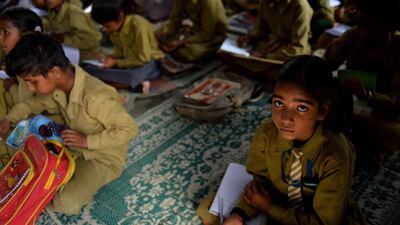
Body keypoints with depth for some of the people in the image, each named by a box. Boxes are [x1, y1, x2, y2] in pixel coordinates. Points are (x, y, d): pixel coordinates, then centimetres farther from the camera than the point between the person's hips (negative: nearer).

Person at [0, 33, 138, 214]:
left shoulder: (95, 97, -35)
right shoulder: (57, 86, -9)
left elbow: (129, 128, -28)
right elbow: (35, 102, 12)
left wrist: (88, 141, -28)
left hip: (103, 158, -7)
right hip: (74, 149, 8)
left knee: (66, 204, -27)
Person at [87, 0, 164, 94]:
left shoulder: (139, 25, -26)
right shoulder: (115, 26, -6)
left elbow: (142, 59, -23)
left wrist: (116, 63, -19)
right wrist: (111, 58, -10)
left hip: (148, 62, -8)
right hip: (126, 61, 9)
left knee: (133, 76, -45)